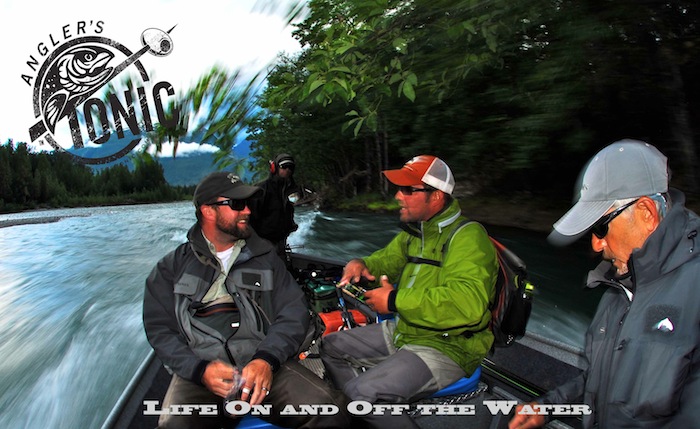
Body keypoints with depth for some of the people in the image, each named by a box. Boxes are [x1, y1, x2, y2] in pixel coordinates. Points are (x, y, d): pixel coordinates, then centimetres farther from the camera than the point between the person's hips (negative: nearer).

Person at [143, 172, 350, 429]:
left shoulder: (264, 257, 16)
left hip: (264, 365, 1)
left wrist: (266, 360, -12)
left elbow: (293, 311, 7)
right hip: (198, 370, -1)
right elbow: (159, 330, 6)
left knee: (329, 408, -24)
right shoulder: (171, 268, 14)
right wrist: (200, 369, -12)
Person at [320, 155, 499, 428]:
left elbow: (468, 304, -36)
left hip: (446, 347, -9)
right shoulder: (414, 231, 8)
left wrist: (396, 300, -28)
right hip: (402, 331, 10)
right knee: (331, 347, 12)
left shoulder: (467, 236, -21)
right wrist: (361, 264, 0)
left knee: (363, 392, -26)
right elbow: (388, 259, 25)